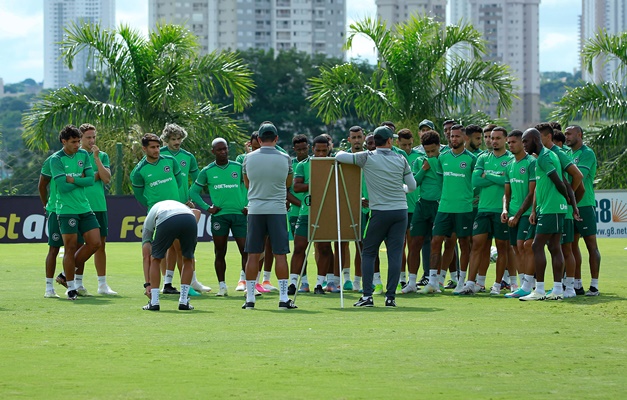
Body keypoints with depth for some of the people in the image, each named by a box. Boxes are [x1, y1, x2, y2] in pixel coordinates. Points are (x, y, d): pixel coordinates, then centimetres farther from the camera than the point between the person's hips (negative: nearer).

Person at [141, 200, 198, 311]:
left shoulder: (149, 220, 38)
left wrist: (147, 284, 32)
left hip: (166, 222, -2)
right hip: (189, 219, 2)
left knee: (155, 260, 21)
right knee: (188, 260, 24)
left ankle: (154, 302, 18)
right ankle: (184, 302, 23)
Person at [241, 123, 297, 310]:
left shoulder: (249, 158, 0)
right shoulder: (284, 158, -2)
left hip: (255, 209, 1)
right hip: (277, 209, -1)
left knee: (253, 255, 4)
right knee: (280, 254, 1)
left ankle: (250, 298, 5)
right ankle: (283, 298, -1)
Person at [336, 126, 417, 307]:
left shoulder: (367, 158, -3)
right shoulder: (401, 160, 5)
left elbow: (339, 157, -1)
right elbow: (412, 186, 12)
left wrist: (341, 152, 23)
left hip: (379, 211, -2)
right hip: (401, 210, 2)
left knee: (368, 253, 7)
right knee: (395, 254, 2)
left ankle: (367, 296, -1)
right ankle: (391, 296, -1)